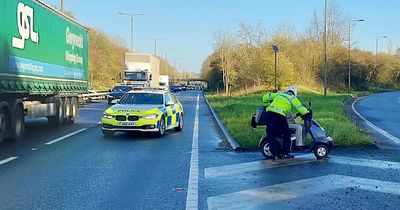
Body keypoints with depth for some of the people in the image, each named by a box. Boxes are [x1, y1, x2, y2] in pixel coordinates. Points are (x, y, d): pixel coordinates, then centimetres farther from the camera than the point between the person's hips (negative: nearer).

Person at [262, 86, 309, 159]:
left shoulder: (279, 94, 25)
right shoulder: (293, 98, 12)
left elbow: (265, 97, 27)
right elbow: (302, 109, 8)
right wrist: (307, 112, 29)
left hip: (269, 112, 4)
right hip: (279, 115, -4)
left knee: (271, 134, 7)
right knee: (286, 134, 12)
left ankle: (274, 154, 6)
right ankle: (285, 153, 10)